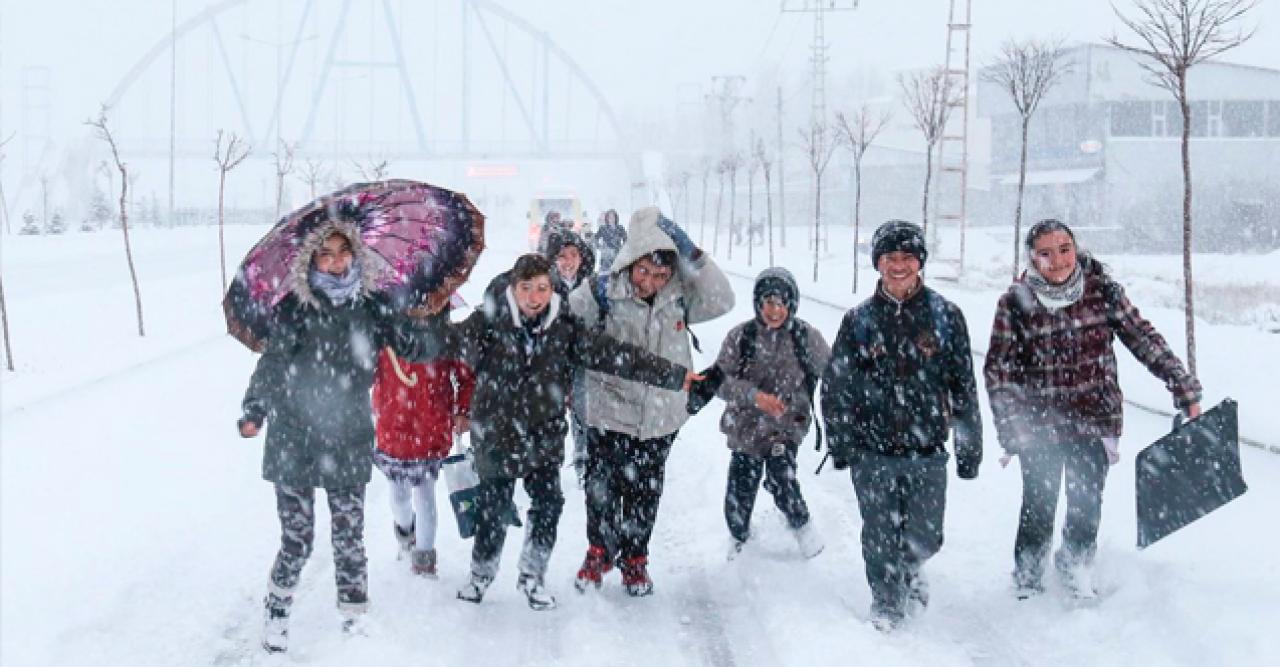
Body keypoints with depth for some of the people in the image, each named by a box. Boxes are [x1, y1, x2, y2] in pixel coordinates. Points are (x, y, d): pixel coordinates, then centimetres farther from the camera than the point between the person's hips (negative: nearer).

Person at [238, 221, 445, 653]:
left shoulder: (371, 308, 3)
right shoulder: (295, 307, -5)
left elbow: (416, 346, 7)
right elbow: (272, 362, -9)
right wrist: (254, 413, -20)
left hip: (348, 442, 2)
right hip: (295, 442, -2)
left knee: (350, 537, 6)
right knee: (297, 539, 0)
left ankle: (355, 619, 20)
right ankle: (276, 614, 20)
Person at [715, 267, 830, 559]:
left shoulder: (806, 336, -7)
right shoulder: (740, 336, -8)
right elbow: (721, 381, -9)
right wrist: (754, 396, -24)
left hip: (787, 425, -1)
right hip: (745, 427, 1)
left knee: (780, 478, -23)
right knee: (739, 496, 7)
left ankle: (801, 525, 7)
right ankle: (739, 541, 38)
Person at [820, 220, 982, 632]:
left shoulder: (945, 316, 1)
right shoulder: (859, 321, 2)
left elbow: (964, 386, 5)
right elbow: (835, 386, 7)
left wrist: (969, 447, 4)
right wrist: (839, 442, 1)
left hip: (927, 449, 0)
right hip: (872, 450, 0)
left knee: (925, 538, 4)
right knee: (881, 538, 3)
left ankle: (909, 567, 38)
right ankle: (886, 601, 25)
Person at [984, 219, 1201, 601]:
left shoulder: (1102, 289, -5)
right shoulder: (1016, 303, -10)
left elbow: (1144, 339, 0)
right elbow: (998, 368, -8)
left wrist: (1185, 389, -2)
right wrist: (1012, 428, -13)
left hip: (1095, 423, 2)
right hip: (1040, 426, -2)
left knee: (1087, 508, 11)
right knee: (1038, 509, 6)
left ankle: (1076, 569, 38)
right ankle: (1027, 583, 27)